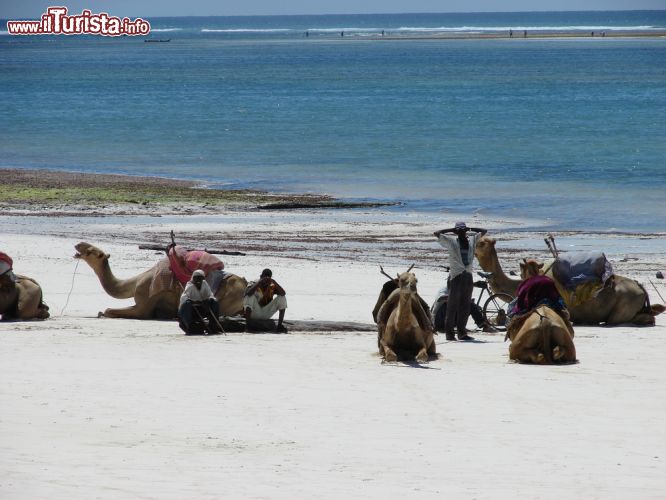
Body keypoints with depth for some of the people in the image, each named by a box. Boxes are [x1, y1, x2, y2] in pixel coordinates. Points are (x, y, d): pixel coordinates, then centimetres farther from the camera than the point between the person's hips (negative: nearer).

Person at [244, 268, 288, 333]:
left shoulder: (272, 287, 2)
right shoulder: (254, 286, -8)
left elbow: (283, 293, -17)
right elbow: (248, 293, -32)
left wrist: (274, 282, -26)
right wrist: (259, 283, -37)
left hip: (267, 313, 3)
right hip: (254, 314, -3)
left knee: (282, 298, -10)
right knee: (250, 296, -28)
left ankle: (279, 325, -17)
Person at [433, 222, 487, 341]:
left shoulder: (472, 240, 12)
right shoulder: (451, 241, 1)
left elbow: (483, 231, 22)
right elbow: (436, 233, -4)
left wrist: (470, 229, 11)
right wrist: (451, 230, 1)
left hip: (468, 277, 5)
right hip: (456, 276, -5)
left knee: (465, 306, 6)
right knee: (453, 305, -4)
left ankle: (462, 332, 12)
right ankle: (449, 333, -2)